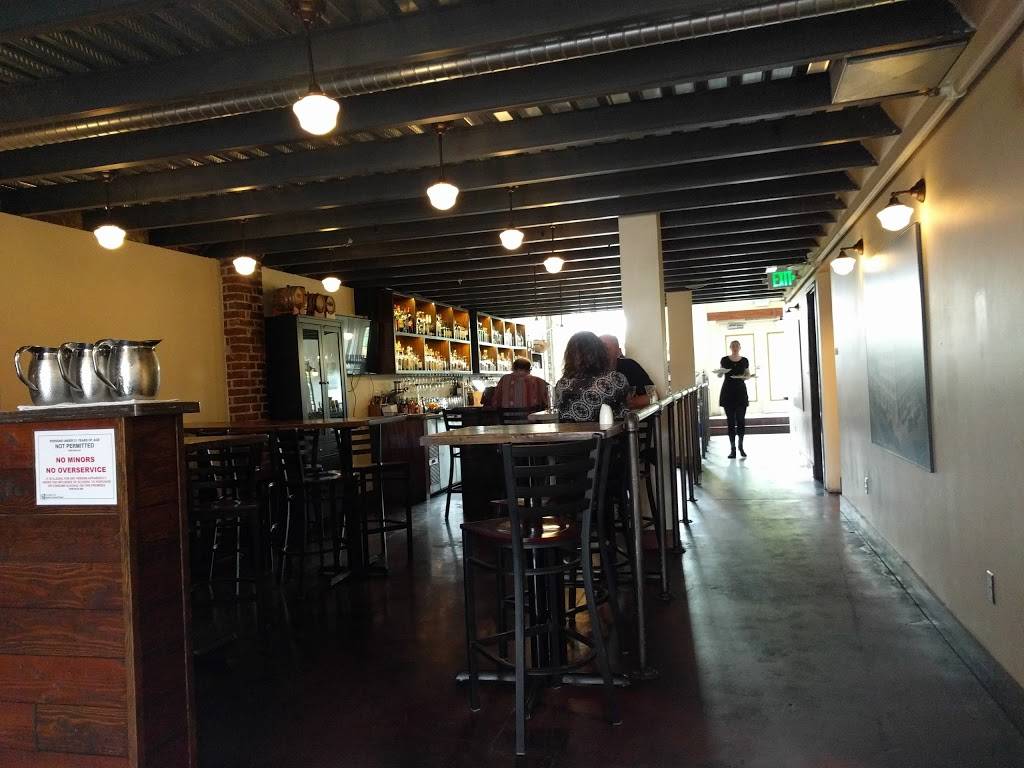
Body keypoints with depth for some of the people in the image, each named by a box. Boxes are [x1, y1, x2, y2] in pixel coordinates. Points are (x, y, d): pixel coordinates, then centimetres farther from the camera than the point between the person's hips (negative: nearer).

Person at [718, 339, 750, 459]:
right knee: (730, 421, 1)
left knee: (741, 420, -4)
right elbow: (719, 376, 9)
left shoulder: (744, 361, 5)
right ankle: (732, 448, 5)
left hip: (741, 392, 0)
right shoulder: (724, 360, 4)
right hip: (728, 392, 0)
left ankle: (741, 446, 10)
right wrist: (720, 372, -12)